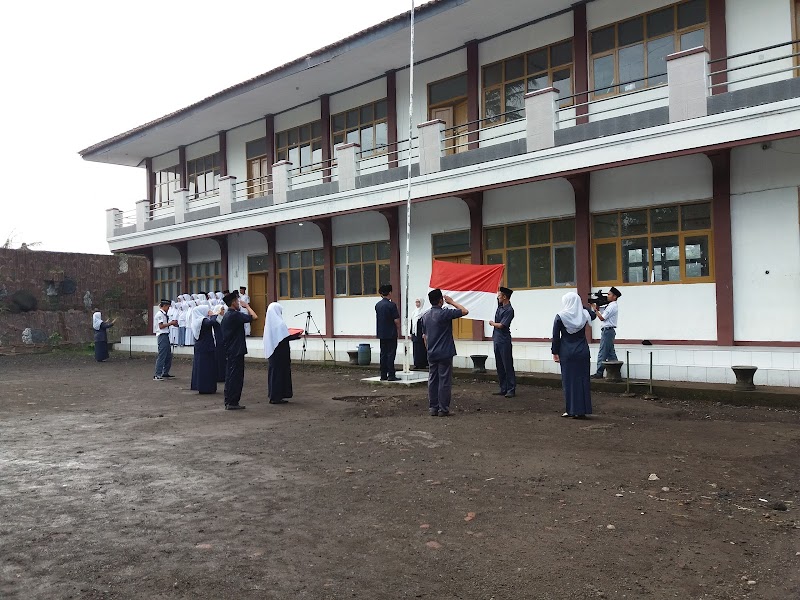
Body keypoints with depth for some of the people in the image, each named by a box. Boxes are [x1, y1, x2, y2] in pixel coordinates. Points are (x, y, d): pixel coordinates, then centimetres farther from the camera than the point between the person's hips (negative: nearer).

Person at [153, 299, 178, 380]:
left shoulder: (163, 314, 17)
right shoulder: (160, 314, -12)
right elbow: (161, 326, -18)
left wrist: (171, 323, 7)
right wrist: (171, 323, -13)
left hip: (166, 335, 10)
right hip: (162, 336, -10)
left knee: (168, 355, 14)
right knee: (162, 355, -9)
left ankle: (165, 373, 23)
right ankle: (157, 375, -7)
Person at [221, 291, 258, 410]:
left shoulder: (226, 316, 14)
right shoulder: (235, 315, -16)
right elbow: (254, 317, -22)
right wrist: (247, 306, -8)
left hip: (229, 351, 10)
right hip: (236, 351, -10)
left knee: (230, 376, 13)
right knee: (236, 377, -4)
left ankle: (229, 402, 17)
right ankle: (232, 403, -1)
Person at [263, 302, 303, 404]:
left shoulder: (269, 323, 7)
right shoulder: (280, 323, -17)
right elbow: (285, 338, -20)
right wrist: (296, 336, -5)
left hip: (272, 352, 8)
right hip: (280, 353, -8)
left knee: (274, 372, 14)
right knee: (280, 372, -1)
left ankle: (273, 396, 19)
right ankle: (277, 397, 1)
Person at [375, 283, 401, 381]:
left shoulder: (377, 305, 7)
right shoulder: (391, 305, -14)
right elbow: (396, 320, -12)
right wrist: (398, 330, 1)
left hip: (381, 333, 6)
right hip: (391, 333, -6)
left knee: (383, 354, 10)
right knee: (391, 354, -3)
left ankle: (383, 375, 12)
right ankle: (391, 375, -2)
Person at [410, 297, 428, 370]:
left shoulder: (423, 312, -9)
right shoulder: (414, 312, 13)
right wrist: (411, 333, 15)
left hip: (420, 333, -7)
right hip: (414, 333, 7)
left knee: (421, 349, -3)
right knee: (415, 349, 7)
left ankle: (422, 364, 2)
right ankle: (417, 364, 12)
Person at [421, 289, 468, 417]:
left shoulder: (425, 316, 7)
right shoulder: (445, 313, -14)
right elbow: (465, 311, -8)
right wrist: (452, 302, 3)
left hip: (431, 354, 6)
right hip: (445, 354, -6)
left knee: (432, 381, 10)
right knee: (444, 381, -1)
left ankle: (433, 408, 13)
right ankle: (443, 409, 2)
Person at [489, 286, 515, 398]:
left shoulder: (509, 310, -14)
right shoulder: (500, 306, 9)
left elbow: (501, 325, -17)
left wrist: (492, 323, -1)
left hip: (504, 341, -9)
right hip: (497, 340, 9)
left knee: (508, 366, -4)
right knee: (500, 366, 11)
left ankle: (511, 390, 0)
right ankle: (503, 389, 17)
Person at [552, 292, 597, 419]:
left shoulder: (560, 317, -8)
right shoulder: (584, 314, -1)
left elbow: (556, 337, -6)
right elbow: (593, 315, 25)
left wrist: (555, 352, 2)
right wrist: (581, 306, 19)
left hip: (567, 353, -2)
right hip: (582, 352, 2)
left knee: (569, 380, 5)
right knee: (582, 380, 8)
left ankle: (571, 410, 7)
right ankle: (582, 410, 10)